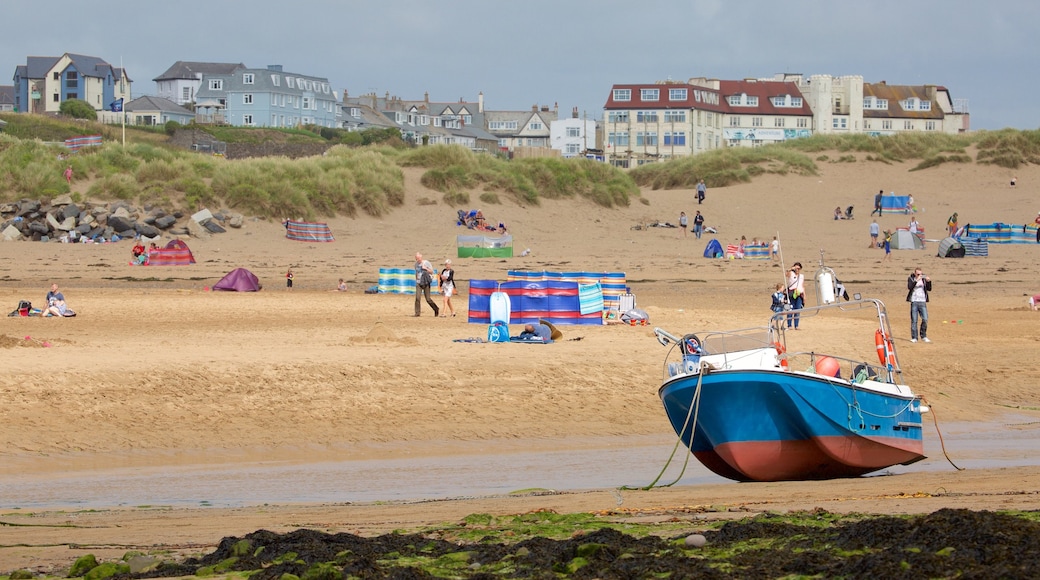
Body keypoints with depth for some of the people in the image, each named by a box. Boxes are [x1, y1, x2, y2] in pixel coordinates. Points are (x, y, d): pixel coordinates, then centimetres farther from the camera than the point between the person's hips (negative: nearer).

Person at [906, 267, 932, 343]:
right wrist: (916, 280, -26)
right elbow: (909, 287, -17)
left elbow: (929, 289, 3)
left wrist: (929, 282, -13)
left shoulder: (924, 279, 8)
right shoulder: (911, 279, 1)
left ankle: (923, 336, 11)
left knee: (925, 320, -4)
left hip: (922, 302, 2)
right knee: (914, 320, -1)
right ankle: (914, 337, 5)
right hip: (914, 302, -2)